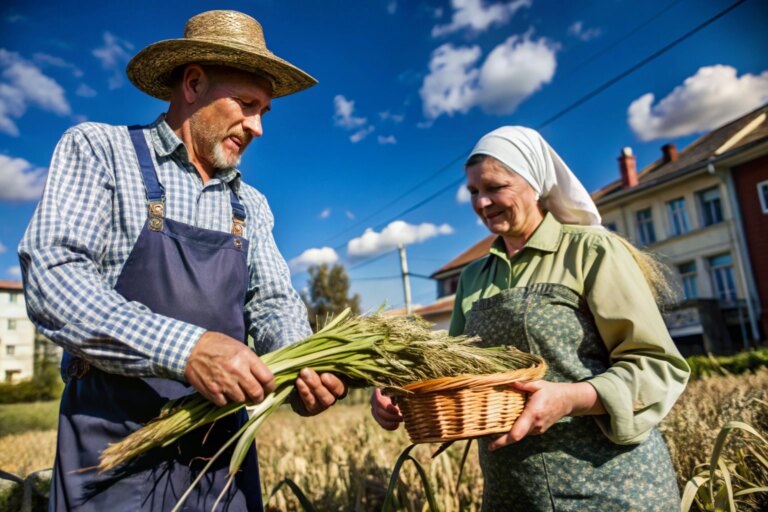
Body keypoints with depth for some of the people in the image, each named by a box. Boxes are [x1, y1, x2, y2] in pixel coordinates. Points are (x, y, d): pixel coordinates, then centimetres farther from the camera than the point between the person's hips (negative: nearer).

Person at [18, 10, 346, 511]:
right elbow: (51, 277, -16)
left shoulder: (251, 206, 10)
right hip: (116, 437, -4)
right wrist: (184, 349, -30)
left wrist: (304, 368, -18)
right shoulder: (97, 149, -4)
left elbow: (274, 304, 5)